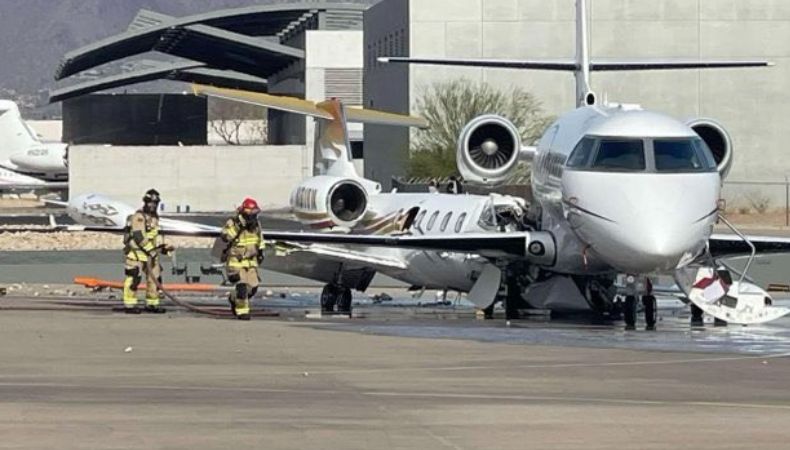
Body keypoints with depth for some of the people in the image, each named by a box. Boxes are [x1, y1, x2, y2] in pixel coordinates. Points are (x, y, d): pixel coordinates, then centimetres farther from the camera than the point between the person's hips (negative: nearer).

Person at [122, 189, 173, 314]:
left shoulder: (154, 217, 17)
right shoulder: (139, 217, -13)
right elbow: (139, 237, -21)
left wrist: (163, 247, 10)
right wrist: (151, 249, -22)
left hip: (151, 253, 9)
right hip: (137, 252, -9)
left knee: (155, 277, 9)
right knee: (134, 278, -8)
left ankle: (152, 304, 18)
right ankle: (129, 305, -4)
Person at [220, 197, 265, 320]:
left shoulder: (255, 223, 2)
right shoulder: (233, 223, -16)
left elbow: (259, 237, 22)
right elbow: (225, 237, -32)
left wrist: (260, 251, 22)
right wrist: (237, 226, -38)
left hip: (250, 261, 6)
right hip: (235, 261, -6)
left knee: (252, 287, 3)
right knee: (241, 285, -16)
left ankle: (234, 298, 30)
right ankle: (242, 311, -4)